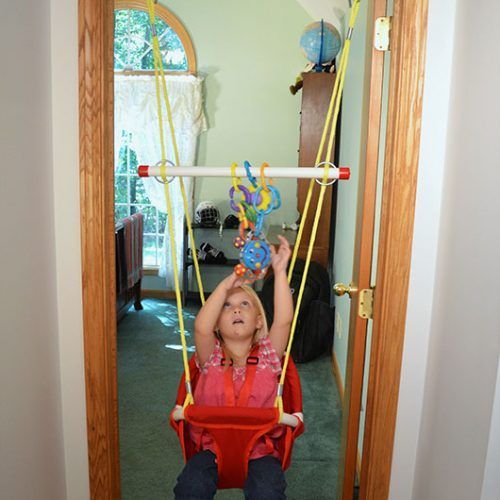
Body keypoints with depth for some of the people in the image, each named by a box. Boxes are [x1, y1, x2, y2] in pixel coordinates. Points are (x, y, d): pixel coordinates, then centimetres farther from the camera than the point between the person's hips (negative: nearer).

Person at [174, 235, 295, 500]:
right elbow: (201, 327, -15)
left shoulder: (267, 355, 7)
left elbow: (284, 320, -9)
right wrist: (227, 284, -17)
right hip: (212, 447, 0)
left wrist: (280, 271, -15)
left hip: (260, 450, 0)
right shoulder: (211, 357, 6)